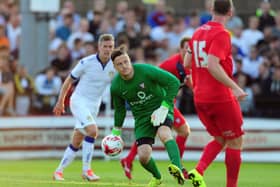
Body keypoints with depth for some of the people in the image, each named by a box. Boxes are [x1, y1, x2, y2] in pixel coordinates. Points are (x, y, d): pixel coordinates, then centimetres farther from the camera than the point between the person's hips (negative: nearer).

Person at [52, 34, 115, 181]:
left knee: (77, 142, 8)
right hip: (79, 101, -5)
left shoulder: (114, 66, -3)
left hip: (94, 106, 5)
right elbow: (69, 81, -3)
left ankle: (59, 171, 20)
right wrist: (60, 101, 1)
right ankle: (86, 170, -19)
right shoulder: (86, 62, -14)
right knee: (92, 130, -26)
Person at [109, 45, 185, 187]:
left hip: (160, 109, -4)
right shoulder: (116, 86, -7)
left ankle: (178, 169, -55)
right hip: (141, 116, 4)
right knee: (143, 156, -10)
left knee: (164, 134, -37)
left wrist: (165, 106, -21)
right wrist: (116, 132, 16)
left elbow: (174, 82, -16)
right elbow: (119, 109, 13)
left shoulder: (146, 71, -19)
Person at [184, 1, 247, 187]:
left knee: (220, 140, 19)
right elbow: (212, 65, -26)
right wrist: (235, 87, -27)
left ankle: (198, 171, -4)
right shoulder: (222, 34, -15)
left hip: (200, 98, 8)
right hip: (221, 97, -8)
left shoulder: (198, 32, 9)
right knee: (235, 142, 6)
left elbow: (187, 63, 15)